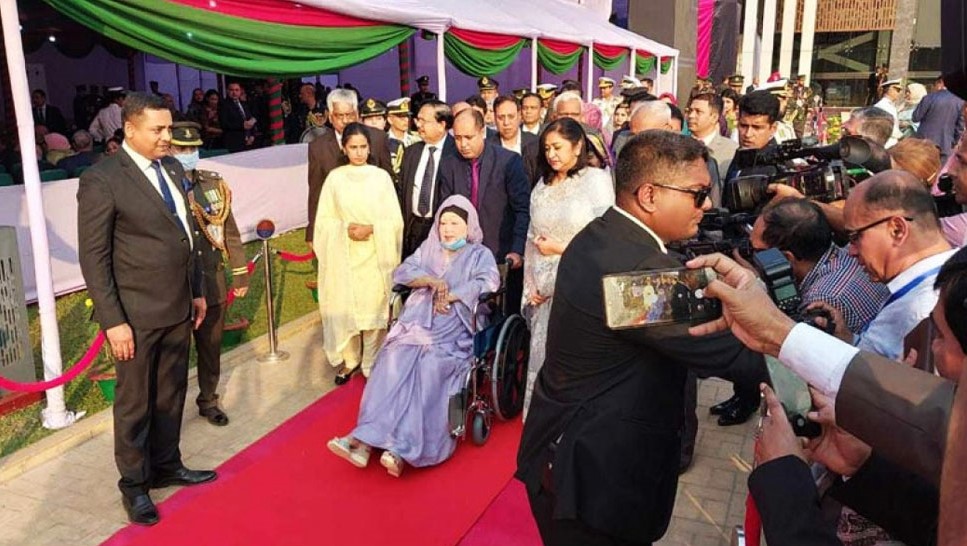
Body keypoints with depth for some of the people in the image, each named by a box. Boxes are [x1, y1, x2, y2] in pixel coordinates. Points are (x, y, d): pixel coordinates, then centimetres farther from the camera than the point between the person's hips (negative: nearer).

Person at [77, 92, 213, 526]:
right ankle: (134, 485, 26)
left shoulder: (172, 168, 8)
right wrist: (113, 321, -16)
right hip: (136, 315, -6)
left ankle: (166, 466, 35)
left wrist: (197, 291, 15)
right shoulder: (101, 180, -13)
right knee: (135, 402, 9)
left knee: (171, 394, 17)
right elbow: (93, 258, -13)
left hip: (178, 307, 6)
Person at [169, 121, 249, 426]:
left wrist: (240, 275, 8)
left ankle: (208, 401, 36)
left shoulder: (214, 184, 3)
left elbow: (230, 231, 8)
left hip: (212, 283, 4)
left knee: (211, 347, 17)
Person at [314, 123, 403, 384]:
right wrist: (345, 228, -14)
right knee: (344, 308, 5)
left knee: (373, 308, 2)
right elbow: (323, 219, 3)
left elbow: (395, 219, -1)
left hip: (374, 255, -1)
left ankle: (372, 365, 16)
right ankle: (349, 360, 24)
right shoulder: (335, 177, 2)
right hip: (343, 255, 1)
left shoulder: (381, 176, -1)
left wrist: (371, 229, -16)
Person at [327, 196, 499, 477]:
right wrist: (431, 280, -6)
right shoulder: (428, 248, 26)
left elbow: (487, 283, -4)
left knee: (429, 370, -30)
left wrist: (449, 296, -10)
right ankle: (365, 439, -33)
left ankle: (401, 448, -37)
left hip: (454, 330, -3)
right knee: (393, 364, -25)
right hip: (416, 323, 3)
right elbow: (401, 272, 12)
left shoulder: (480, 255, 16)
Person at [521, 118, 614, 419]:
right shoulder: (543, 186, 13)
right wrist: (531, 286, 9)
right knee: (542, 358, 9)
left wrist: (560, 248, -6)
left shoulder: (597, 179, -5)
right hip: (545, 292, 5)